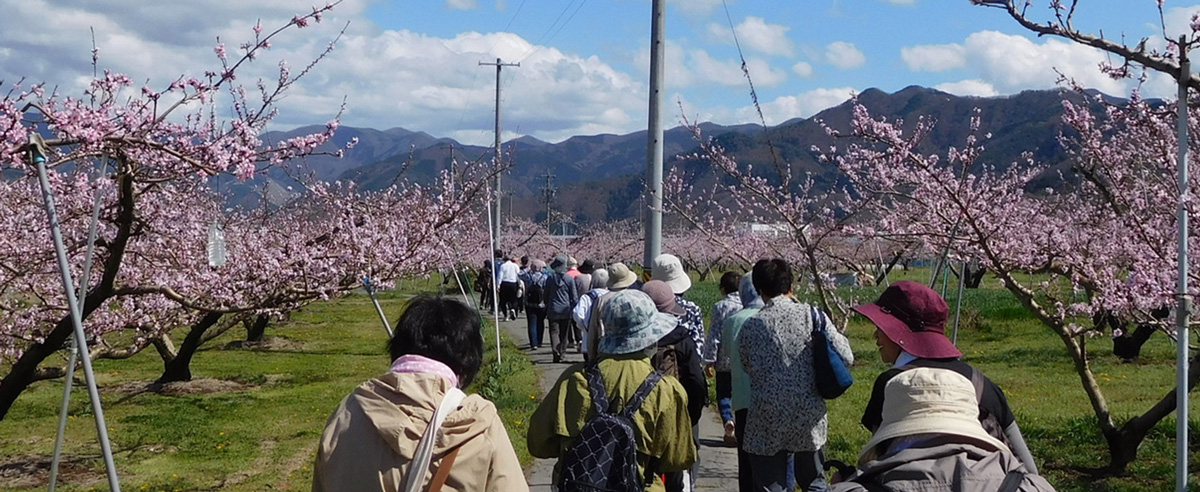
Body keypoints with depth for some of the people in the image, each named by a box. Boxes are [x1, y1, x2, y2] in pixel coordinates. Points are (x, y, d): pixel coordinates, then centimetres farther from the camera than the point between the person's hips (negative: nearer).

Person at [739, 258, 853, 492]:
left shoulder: (750, 326, -2)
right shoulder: (812, 315, -5)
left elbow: (748, 368, 7)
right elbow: (845, 358, -3)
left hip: (766, 423, -1)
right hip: (809, 419, 1)